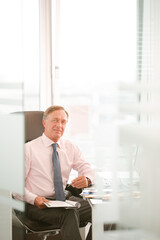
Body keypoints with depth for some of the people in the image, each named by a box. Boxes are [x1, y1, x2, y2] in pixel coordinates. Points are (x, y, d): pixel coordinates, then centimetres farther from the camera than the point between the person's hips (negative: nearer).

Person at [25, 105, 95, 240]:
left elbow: (85, 167, 5)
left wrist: (87, 179, -21)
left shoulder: (70, 147, 14)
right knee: (70, 213, -34)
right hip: (38, 204, -5)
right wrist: (34, 199, -24)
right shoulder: (29, 149, -2)